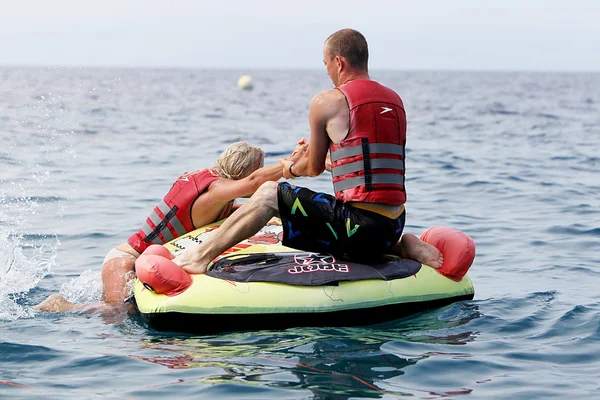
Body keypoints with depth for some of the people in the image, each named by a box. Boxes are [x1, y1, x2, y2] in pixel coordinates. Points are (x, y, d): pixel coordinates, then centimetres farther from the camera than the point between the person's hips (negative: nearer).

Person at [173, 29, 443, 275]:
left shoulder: (327, 102, -5)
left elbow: (314, 168, 7)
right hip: (391, 230, 7)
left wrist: (291, 169, 30)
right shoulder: (395, 101, 14)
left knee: (270, 193, 4)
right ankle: (404, 246, 15)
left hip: (358, 227, -7)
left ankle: (201, 256, 6)